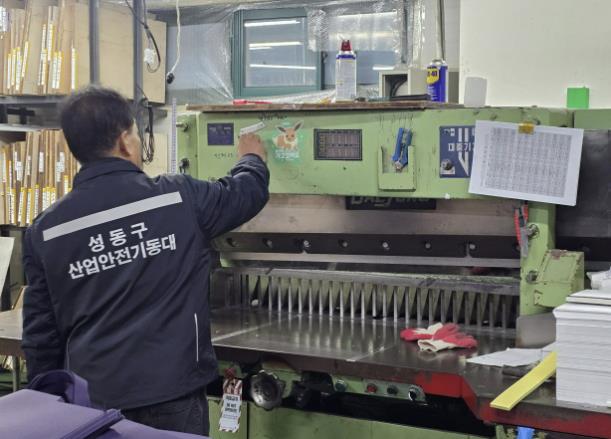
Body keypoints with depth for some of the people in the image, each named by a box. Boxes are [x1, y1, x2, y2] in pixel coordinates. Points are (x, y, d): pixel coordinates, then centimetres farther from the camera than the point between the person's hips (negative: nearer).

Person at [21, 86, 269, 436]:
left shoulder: (45, 231, -2)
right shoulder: (180, 199, -9)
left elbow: (41, 330, 4)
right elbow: (249, 190, 9)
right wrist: (253, 158, 32)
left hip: (91, 399, 3)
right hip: (172, 395, -3)